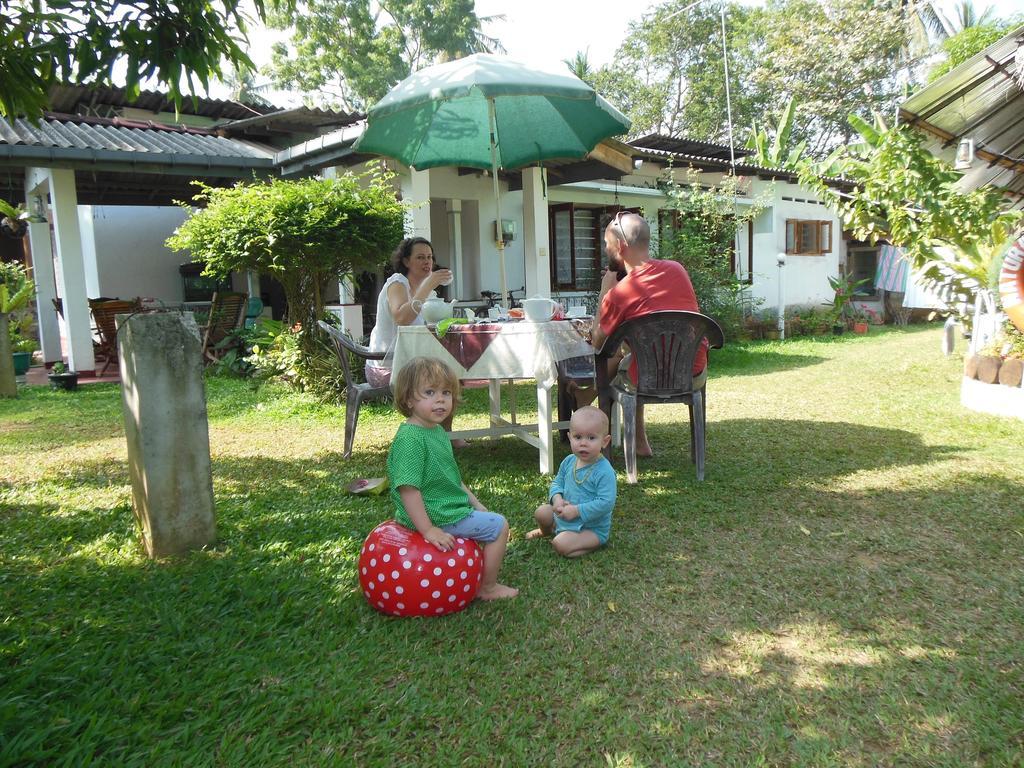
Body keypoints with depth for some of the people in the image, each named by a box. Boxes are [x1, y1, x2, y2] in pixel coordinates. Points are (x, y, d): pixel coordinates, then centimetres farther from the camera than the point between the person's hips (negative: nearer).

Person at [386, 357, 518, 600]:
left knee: (486, 516, 28)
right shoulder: (410, 439, -25)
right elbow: (408, 489, -28)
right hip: (437, 517, -10)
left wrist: (475, 503, 17)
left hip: (451, 505, 10)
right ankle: (487, 588, 10)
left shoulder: (438, 432, 8)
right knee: (499, 526, -4)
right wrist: (429, 530, -27)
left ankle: (488, 564, 44)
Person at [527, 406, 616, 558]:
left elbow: (606, 503, -30)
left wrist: (576, 510, -28)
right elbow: (557, 482, 10)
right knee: (541, 512, 8)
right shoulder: (569, 461, -3)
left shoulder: (604, 471, -26)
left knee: (561, 544, -25)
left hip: (592, 528, -7)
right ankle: (547, 531, 40)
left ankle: (595, 544, 0)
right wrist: (557, 498, -12)